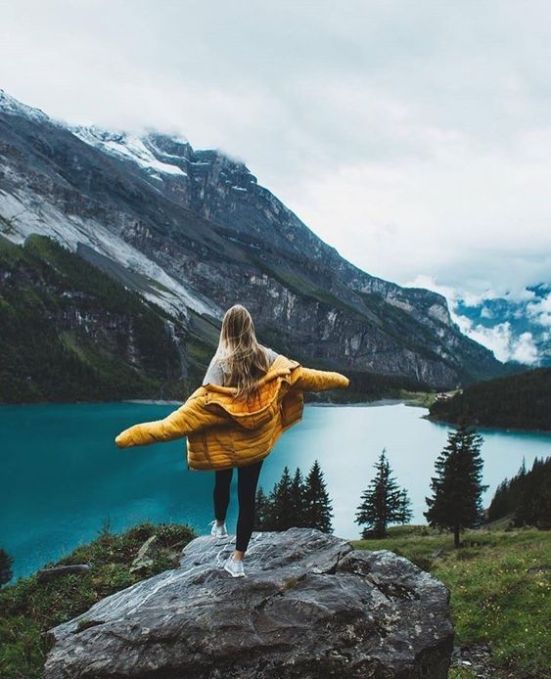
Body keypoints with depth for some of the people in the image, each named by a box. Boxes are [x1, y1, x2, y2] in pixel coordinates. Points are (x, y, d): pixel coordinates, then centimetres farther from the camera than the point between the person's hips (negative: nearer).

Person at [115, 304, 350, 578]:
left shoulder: (221, 363, -20)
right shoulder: (267, 358, -11)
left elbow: (193, 409, -27)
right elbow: (304, 376, 1)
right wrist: (340, 380, 19)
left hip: (225, 443, -1)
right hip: (256, 442, 2)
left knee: (222, 483, 26)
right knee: (247, 496, 9)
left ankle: (219, 524, 51)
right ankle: (237, 559, 13)